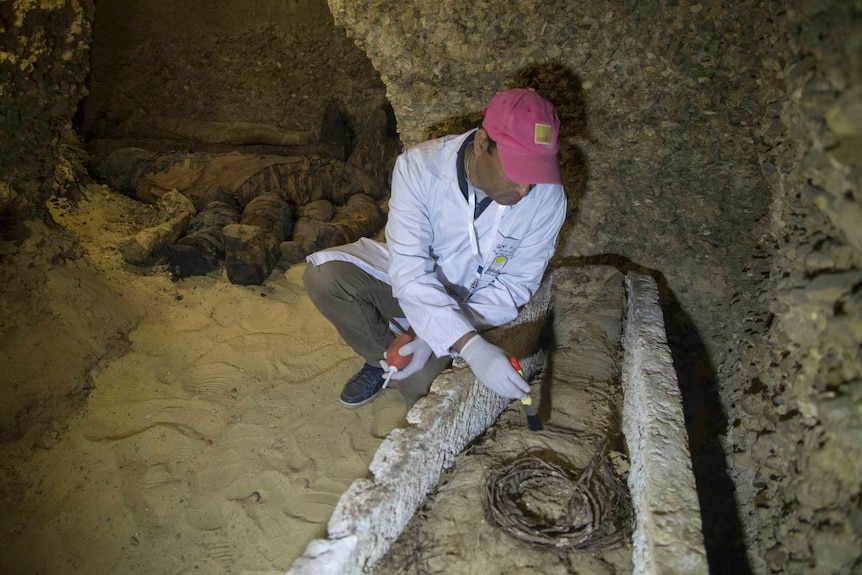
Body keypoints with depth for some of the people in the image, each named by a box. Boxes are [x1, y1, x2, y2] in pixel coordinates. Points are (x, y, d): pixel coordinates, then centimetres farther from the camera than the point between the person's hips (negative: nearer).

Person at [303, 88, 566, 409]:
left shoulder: (548, 198, -23)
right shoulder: (419, 168, -27)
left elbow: (514, 285, -14)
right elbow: (410, 272, -32)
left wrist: (436, 337, -26)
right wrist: (470, 346, -46)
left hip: (474, 305, 0)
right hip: (411, 285, 0)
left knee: (418, 383, -21)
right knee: (322, 273, -24)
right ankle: (383, 358, 2)